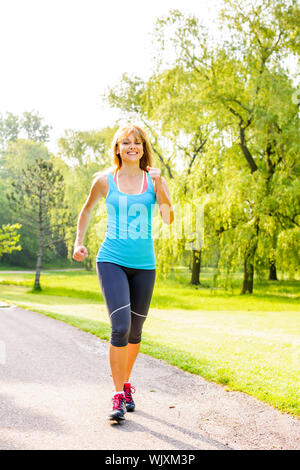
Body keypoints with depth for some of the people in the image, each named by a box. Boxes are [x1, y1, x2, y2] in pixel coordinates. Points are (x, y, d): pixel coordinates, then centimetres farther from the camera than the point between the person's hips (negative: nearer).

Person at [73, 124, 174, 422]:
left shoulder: (155, 180, 2)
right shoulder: (105, 180, 1)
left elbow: (168, 219, -10)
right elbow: (87, 210, 18)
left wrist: (159, 184, -21)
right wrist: (79, 243, 10)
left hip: (144, 265, 2)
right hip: (111, 261, -2)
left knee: (135, 331, 12)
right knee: (121, 327, -16)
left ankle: (126, 383, 35)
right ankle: (118, 397, -5)